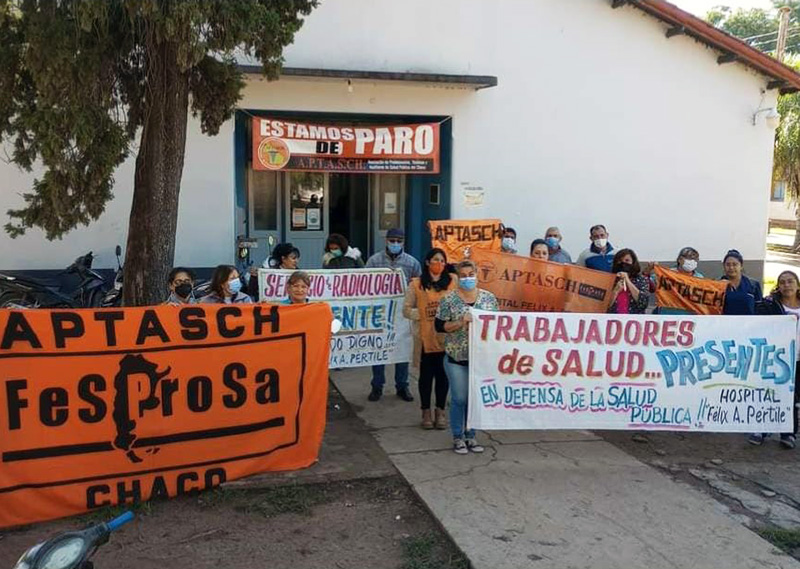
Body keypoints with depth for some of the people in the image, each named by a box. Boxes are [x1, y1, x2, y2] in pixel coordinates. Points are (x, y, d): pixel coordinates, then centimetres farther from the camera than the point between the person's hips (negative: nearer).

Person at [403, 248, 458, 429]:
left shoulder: (453, 280, 5)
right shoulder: (416, 284, 4)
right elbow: (407, 310, 2)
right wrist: (423, 315, -11)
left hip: (447, 337, 1)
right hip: (426, 337, -1)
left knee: (443, 374, 7)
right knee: (426, 374, 7)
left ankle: (440, 411, 20)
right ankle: (426, 411, 20)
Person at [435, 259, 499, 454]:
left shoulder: (489, 298, 4)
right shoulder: (449, 299, -5)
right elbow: (439, 326, -5)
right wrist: (461, 323, -18)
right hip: (457, 358, -3)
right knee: (459, 398, 3)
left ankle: (470, 435, 25)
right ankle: (458, 437, 18)